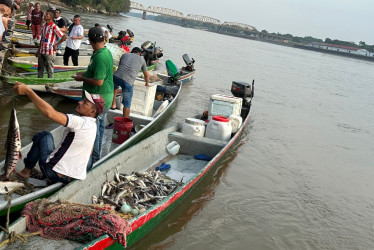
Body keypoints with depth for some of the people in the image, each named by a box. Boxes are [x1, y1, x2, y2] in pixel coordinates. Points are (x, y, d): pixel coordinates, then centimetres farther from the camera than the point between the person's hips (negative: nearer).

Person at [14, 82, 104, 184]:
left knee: (44, 135, 10)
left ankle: (26, 171, 17)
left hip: (56, 174, -8)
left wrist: (28, 91, -32)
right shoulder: (93, 125, 5)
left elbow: (50, 113, -34)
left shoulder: (81, 122, -23)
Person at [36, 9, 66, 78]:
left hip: (49, 52, -7)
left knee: (49, 70, 2)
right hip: (42, 51, 8)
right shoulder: (44, 25, 10)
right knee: (40, 68, 16)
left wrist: (56, 44, -12)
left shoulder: (54, 27, -13)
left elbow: (64, 37, -17)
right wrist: (38, 50, 18)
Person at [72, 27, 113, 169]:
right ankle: (97, 154, 33)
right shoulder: (106, 52, 8)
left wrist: (82, 79, -12)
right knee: (99, 124, 19)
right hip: (105, 95, 11)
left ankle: (92, 157, 5)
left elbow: (98, 81, -27)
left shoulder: (100, 57, -25)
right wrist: (85, 74, 13)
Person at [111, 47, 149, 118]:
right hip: (128, 82, -2)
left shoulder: (125, 55, 25)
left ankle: (113, 104, 40)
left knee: (114, 88, 39)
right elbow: (146, 74, 36)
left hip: (116, 76, 3)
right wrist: (147, 83, 56)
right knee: (127, 104, 9)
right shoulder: (141, 59, 22)